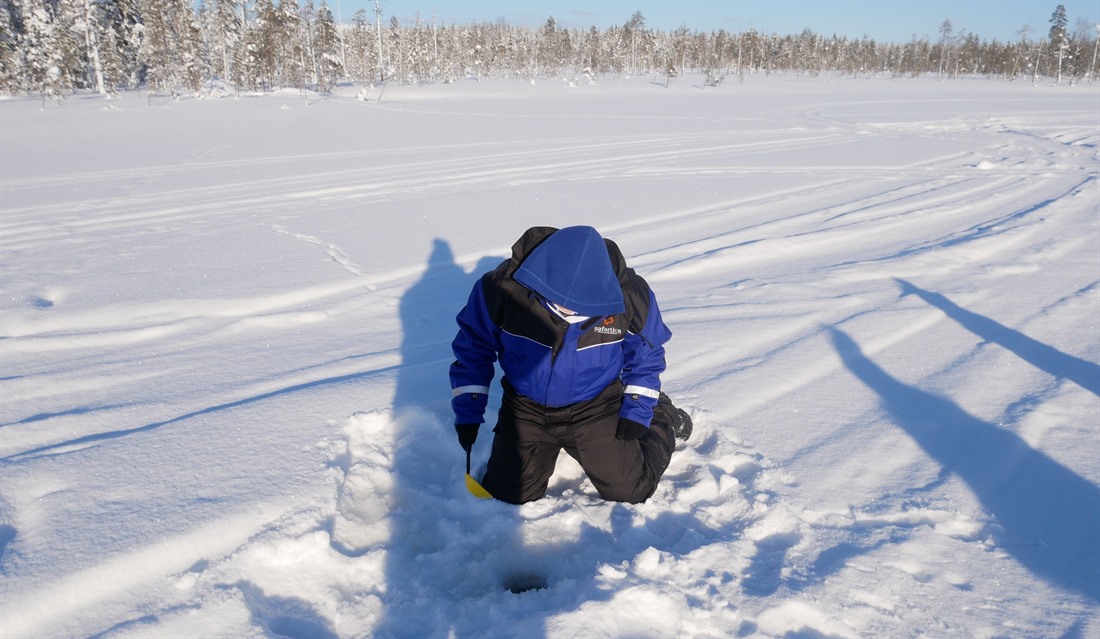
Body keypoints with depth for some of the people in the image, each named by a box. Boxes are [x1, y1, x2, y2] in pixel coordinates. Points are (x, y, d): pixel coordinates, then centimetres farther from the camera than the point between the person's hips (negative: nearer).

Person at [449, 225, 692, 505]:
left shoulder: (630, 295, -20)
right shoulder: (503, 286, -24)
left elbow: (645, 355, 0)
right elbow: (472, 348, -8)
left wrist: (637, 411, -7)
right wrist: (468, 411, -10)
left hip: (595, 409, -1)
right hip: (526, 410, 1)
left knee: (630, 492, 0)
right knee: (505, 497, 1)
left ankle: (661, 420, 30)